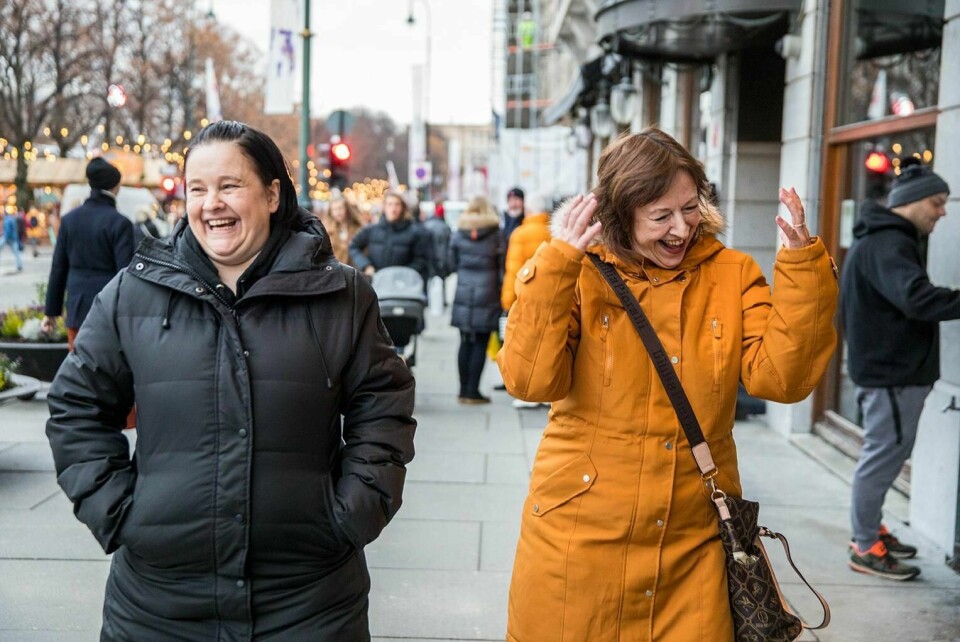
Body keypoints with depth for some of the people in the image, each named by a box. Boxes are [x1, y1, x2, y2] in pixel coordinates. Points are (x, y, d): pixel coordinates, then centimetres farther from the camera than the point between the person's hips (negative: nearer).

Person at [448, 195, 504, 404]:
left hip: (463, 294, 3)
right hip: (487, 295, -3)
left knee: (465, 343, 10)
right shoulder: (495, 234, -3)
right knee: (481, 344, 1)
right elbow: (501, 264, -1)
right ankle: (473, 391, 0)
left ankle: (464, 389, 12)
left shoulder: (459, 234, 4)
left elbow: (451, 263, 8)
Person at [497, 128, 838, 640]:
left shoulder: (734, 275, 1)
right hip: (580, 535, -1)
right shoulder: (580, 275, -5)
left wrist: (802, 267, -17)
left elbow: (779, 377, -10)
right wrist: (555, 266, -24)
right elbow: (531, 381, -17)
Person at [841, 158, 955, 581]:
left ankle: (869, 529, 31)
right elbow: (917, 298, -34)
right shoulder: (886, 245, -19)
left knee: (886, 452, 18)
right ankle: (865, 548, 7)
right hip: (892, 371, -11)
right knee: (884, 454, -2)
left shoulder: (888, 240, 16)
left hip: (893, 367, 11)